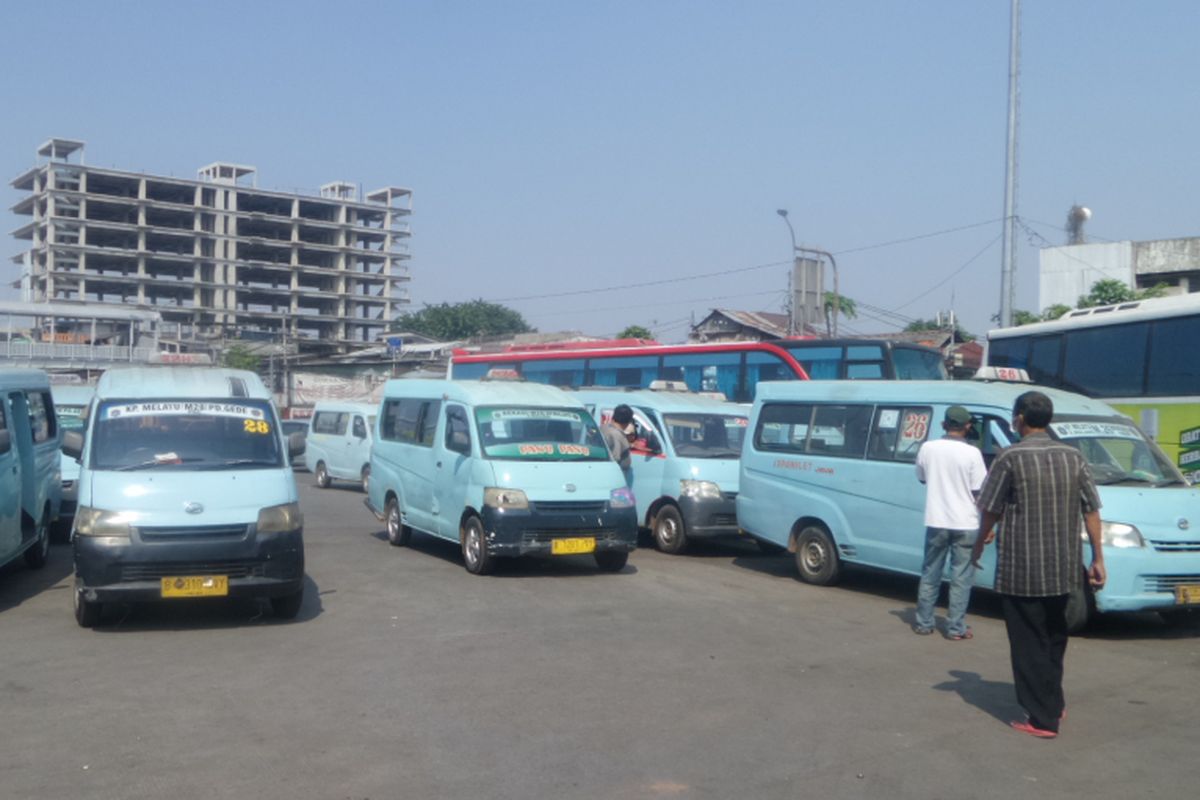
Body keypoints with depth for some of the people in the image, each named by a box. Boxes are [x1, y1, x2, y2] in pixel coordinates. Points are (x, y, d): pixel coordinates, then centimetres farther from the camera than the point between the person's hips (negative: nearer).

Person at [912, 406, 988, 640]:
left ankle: (923, 623, 19)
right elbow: (979, 491, -8)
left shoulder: (928, 448, -3)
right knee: (961, 578, 5)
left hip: (935, 522, 3)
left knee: (930, 574, 14)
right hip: (965, 524, -3)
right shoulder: (972, 453, -11)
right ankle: (956, 628, 7)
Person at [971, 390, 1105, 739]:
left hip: (1022, 569, -5)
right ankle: (1054, 703, 34)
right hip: (1063, 569, 6)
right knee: (1054, 637, 22)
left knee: (1029, 644, 3)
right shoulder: (1073, 456, 4)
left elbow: (990, 509, -5)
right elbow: (1091, 510, 4)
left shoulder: (1011, 458, -10)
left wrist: (980, 543, 12)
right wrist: (1098, 557, 10)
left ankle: (1042, 719, 4)